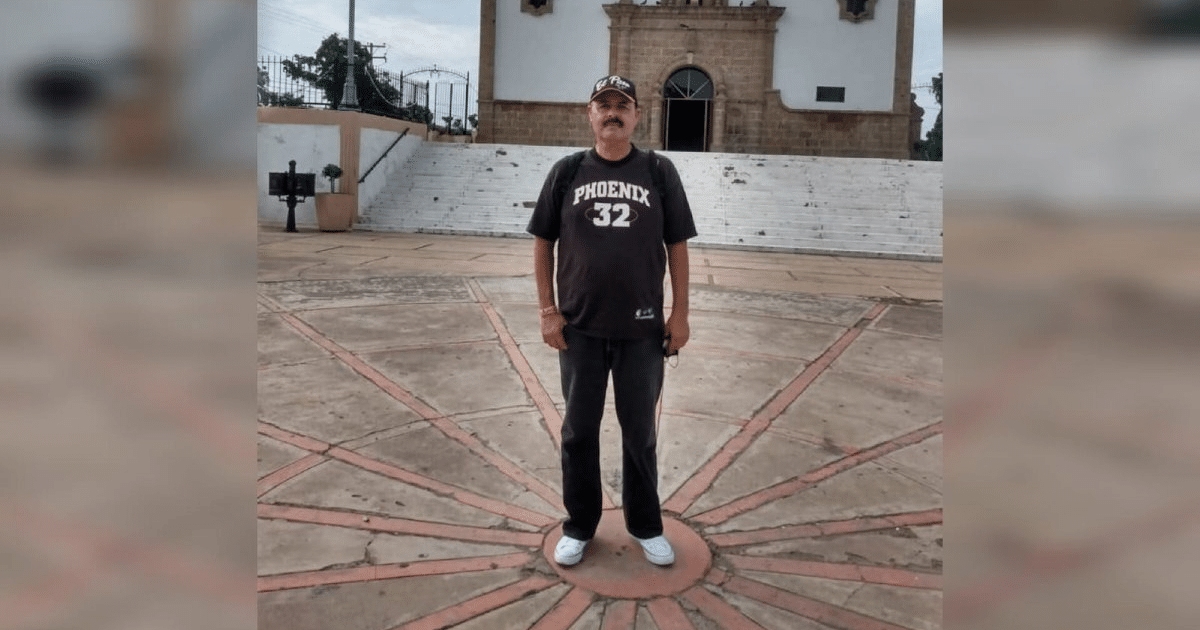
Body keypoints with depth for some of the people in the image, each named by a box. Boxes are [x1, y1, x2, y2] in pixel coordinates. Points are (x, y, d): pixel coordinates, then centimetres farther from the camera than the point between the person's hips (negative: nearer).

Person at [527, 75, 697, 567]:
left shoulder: (659, 172, 1)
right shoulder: (567, 172, 2)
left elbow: (677, 245, 3)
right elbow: (543, 242, 5)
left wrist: (680, 312, -1)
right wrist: (548, 310, -1)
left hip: (642, 329, 0)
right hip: (580, 329, 1)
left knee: (640, 432, 11)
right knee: (579, 430, 11)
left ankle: (646, 526, 29)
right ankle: (580, 526, 28)